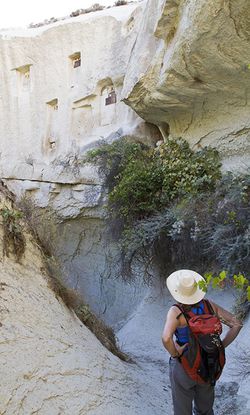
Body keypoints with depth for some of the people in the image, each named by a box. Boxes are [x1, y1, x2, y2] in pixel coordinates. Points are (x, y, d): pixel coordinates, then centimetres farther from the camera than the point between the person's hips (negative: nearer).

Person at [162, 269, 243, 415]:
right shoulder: (208, 304, -13)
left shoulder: (176, 311, -26)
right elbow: (237, 324, -11)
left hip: (184, 366, -4)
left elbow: (166, 339, -42)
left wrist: (175, 354, -22)